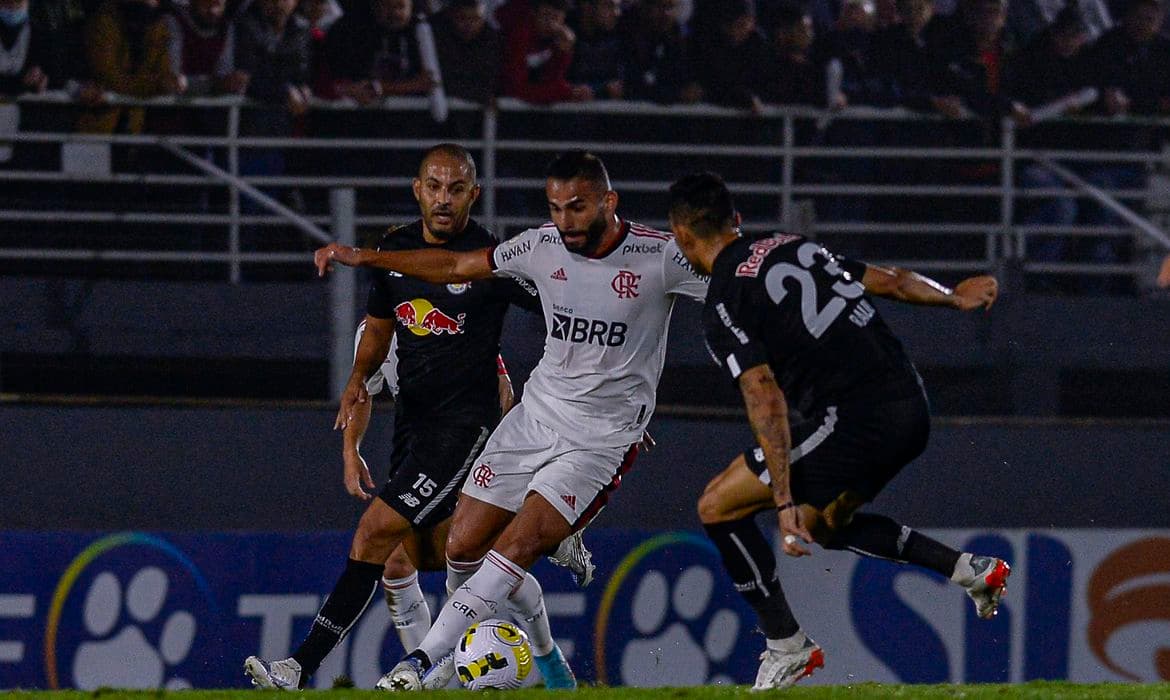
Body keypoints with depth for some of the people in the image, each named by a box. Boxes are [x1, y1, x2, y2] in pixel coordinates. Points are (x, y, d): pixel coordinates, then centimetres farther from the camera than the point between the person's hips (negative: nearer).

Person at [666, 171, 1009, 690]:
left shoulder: (723, 307, -7)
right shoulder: (790, 245, 15)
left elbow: (765, 399, -18)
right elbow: (887, 281, 21)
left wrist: (784, 501, -21)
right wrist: (953, 297, 39)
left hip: (855, 421, -8)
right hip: (911, 411, 8)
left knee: (718, 508, 2)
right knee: (822, 524, 30)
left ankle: (788, 647, 5)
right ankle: (970, 569, 22)